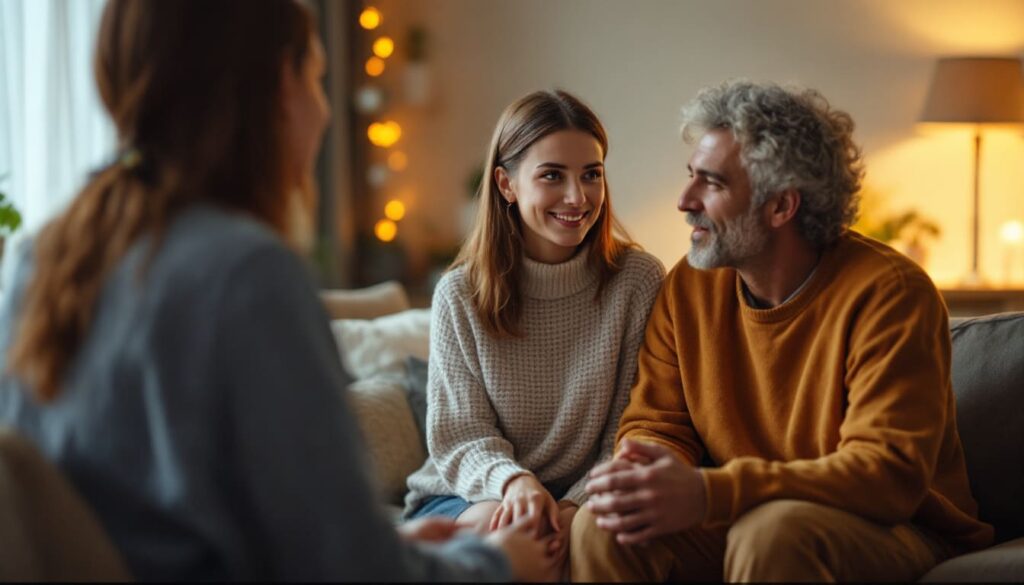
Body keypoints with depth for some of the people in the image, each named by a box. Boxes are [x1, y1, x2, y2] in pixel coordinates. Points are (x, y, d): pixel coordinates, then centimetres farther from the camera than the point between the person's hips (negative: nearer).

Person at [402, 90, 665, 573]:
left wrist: (575, 505, -24)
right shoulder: (460, 295, -3)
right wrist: (513, 481, -27)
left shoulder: (638, 281, -5)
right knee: (501, 523, -32)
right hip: (463, 499, 0)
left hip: (583, 501, 0)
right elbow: (460, 436, -5)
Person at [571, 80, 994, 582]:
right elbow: (654, 423, 5)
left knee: (771, 530, -35)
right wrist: (647, 477, -23)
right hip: (740, 522, 4)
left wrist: (709, 494, -37)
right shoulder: (689, 287, 1)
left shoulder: (886, 293, -17)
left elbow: (891, 471, -26)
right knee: (601, 529, -23)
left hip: (897, 532, -3)